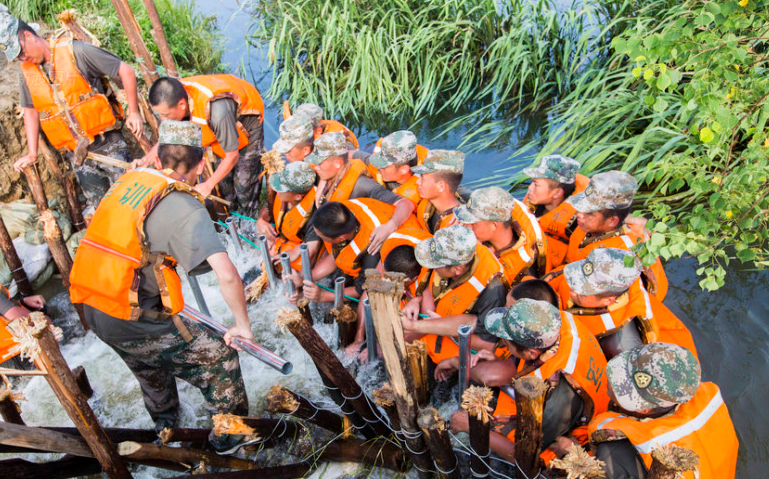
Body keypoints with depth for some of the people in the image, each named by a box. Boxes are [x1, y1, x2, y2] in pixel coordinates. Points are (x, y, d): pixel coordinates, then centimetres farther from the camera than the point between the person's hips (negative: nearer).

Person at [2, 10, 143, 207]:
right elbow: (30, 111, 15)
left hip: (108, 143, -5)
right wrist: (32, 154, 9)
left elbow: (126, 72, -9)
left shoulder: (74, 51, -10)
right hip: (76, 154, 5)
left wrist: (133, 113, -9)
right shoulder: (26, 70, 7)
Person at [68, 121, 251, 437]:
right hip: (134, 321, -8)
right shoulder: (185, 206, -18)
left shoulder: (129, 179, 4)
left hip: (92, 310, 8)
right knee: (219, 360, 7)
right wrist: (243, 325, -14)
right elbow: (227, 275, -27)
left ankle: (165, 427, 58)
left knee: (150, 369, 33)